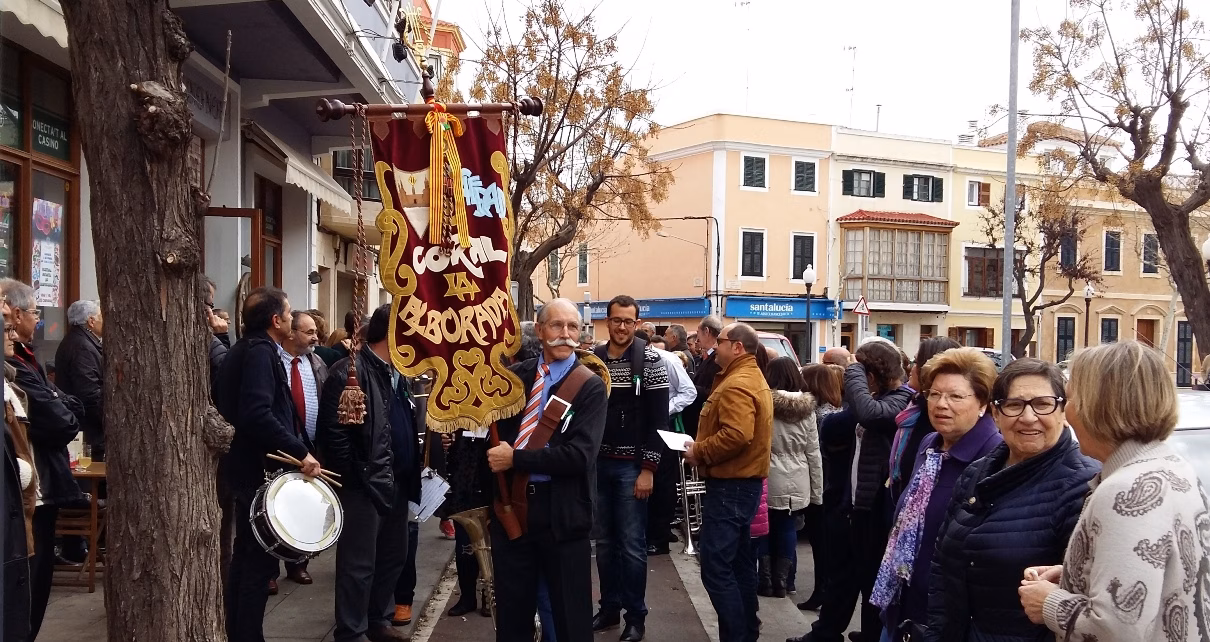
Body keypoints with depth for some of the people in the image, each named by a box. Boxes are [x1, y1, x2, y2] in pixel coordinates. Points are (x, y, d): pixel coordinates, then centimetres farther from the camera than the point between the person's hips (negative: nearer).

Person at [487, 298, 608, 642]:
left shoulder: (590, 386, -7)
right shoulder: (514, 376, 5)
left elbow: (579, 455, -18)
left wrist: (516, 458, -15)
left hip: (561, 513, -3)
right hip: (511, 505, 4)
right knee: (511, 613, 16)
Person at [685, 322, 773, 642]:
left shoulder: (736, 384, -18)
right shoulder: (752, 378, 16)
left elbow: (736, 436, -30)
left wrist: (698, 452, -17)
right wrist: (703, 446, 8)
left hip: (729, 485, -11)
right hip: (744, 481, 11)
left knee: (716, 567, -8)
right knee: (740, 561, 17)